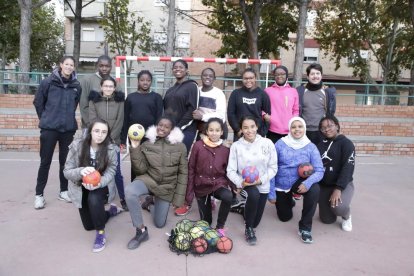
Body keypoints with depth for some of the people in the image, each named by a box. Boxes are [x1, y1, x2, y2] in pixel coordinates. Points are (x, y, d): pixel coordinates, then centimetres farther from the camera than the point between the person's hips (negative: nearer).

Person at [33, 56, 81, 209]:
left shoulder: (76, 86, 1)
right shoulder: (48, 82, -5)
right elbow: (38, 102, 4)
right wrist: (46, 118, 8)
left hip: (68, 129, 2)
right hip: (49, 128, -2)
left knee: (65, 161, 11)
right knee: (45, 162, 3)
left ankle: (64, 191, 25)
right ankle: (39, 194, 14)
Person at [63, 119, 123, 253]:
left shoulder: (111, 149, -20)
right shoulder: (77, 146, -19)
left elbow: (110, 173, -18)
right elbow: (67, 171, -17)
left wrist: (98, 184, -39)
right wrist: (80, 171, -39)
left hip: (101, 186, -2)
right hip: (81, 188, 3)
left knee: (94, 199, -38)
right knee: (88, 225, 10)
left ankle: (101, 233, -16)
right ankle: (111, 211, 40)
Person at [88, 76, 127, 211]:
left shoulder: (119, 101, 4)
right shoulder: (94, 100, 4)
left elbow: (120, 121, -1)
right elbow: (93, 121, -2)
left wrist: (111, 138, -8)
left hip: (114, 141, 0)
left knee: (116, 171, -1)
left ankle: (123, 198, 8)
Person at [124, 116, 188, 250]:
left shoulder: (180, 147, -7)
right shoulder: (147, 144, -3)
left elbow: (183, 173, -3)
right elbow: (141, 170, -8)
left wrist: (178, 198, -5)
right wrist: (135, 149, -18)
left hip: (167, 187, 0)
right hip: (148, 179, 0)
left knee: (159, 224, 6)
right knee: (129, 191, -34)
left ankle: (151, 202, 38)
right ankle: (141, 230, -16)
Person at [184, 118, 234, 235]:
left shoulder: (225, 150, -5)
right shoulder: (198, 146, -9)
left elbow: (227, 171, 5)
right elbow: (191, 169, -5)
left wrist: (235, 187, -10)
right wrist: (189, 193, -5)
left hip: (218, 183, 0)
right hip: (202, 185, 0)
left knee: (228, 197, -33)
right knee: (206, 221, 6)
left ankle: (220, 227, -9)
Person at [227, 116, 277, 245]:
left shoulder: (267, 143, -9)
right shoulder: (236, 146, -11)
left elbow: (273, 167, -5)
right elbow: (231, 171, -10)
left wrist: (261, 179, -19)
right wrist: (240, 182, -28)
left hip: (262, 184, 2)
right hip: (245, 183, -2)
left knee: (255, 222, 7)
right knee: (254, 194, -37)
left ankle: (246, 209, 46)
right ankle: (248, 229, -12)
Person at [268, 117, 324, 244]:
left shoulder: (311, 147, -10)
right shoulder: (280, 144, -13)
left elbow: (319, 170, -15)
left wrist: (308, 182, -36)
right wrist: (271, 192, -9)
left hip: (299, 181, 0)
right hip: (281, 184, 0)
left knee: (314, 189, -34)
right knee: (285, 217, 13)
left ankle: (305, 227, -17)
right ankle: (288, 201, 51)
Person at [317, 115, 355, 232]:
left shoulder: (346, 143, -10)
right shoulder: (320, 144, 4)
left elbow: (348, 167, -18)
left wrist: (338, 188, -26)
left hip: (343, 184, -4)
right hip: (323, 185, 4)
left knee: (338, 207, -32)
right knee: (327, 220, 4)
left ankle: (346, 216, 5)